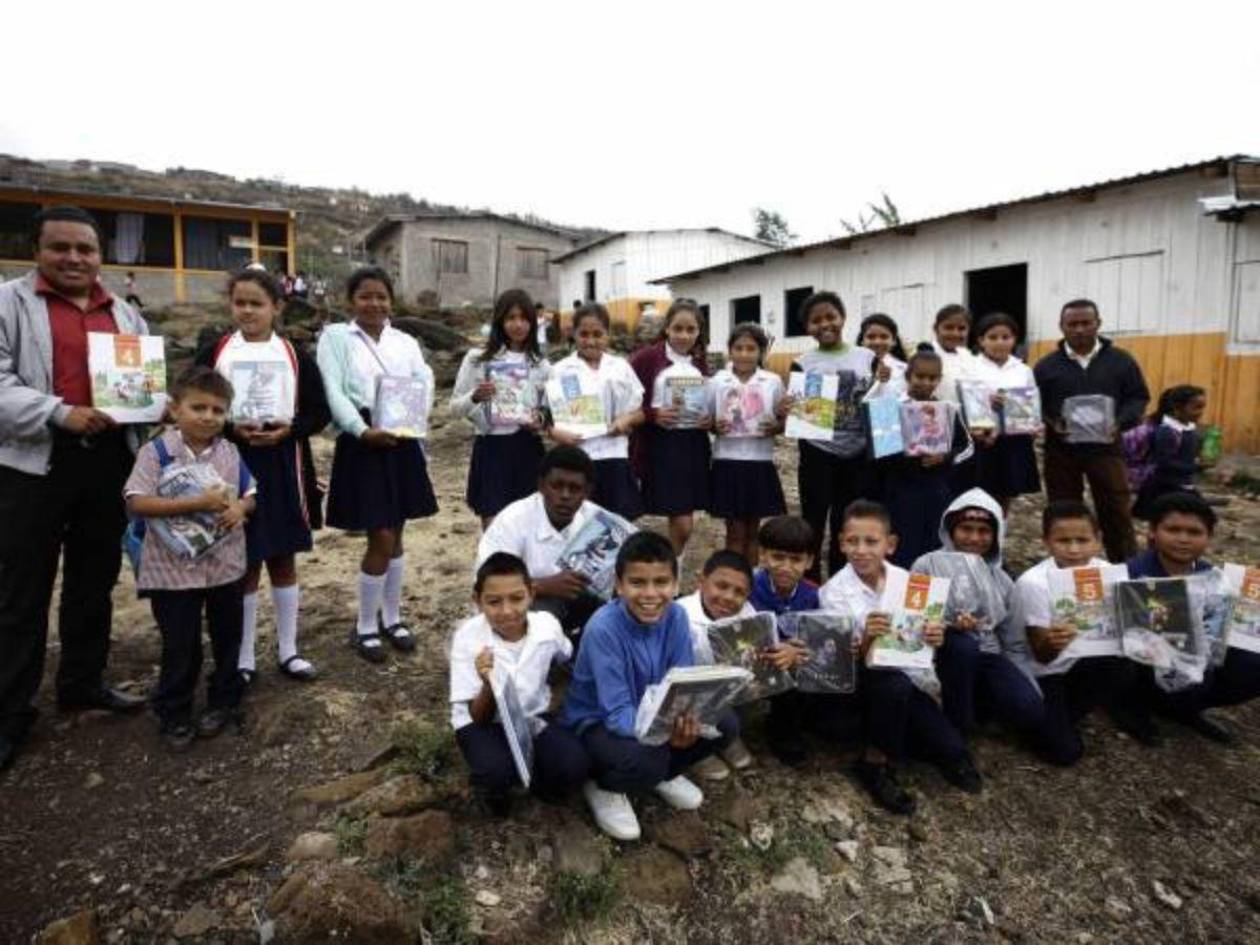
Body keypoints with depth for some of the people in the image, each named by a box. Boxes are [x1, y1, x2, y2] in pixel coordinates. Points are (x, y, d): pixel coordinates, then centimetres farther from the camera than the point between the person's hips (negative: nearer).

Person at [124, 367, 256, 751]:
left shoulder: (229, 452, 1)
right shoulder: (157, 451, -10)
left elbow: (249, 495, 9)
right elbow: (136, 503, -19)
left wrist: (240, 508, -16)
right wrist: (198, 504, -26)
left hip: (225, 565, 3)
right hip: (173, 569, -3)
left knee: (227, 639, 15)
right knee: (180, 647, 7)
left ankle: (223, 701, 34)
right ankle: (174, 715, 25)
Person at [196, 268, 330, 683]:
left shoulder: (294, 355, 3)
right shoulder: (214, 353, 0)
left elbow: (320, 411, 3)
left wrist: (288, 428, -14)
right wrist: (232, 429, -17)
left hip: (283, 465, 1)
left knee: (283, 560, 11)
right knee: (243, 563, 6)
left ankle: (288, 649, 25)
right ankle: (243, 658, 21)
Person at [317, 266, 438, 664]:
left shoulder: (406, 342, 13)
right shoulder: (335, 337, 2)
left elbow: (425, 382, 1)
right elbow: (334, 392, -8)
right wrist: (363, 430, -22)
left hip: (402, 443, 4)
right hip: (362, 444, -4)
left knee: (395, 536, 12)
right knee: (381, 539, -5)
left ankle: (392, 618, 28)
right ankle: (365, 627, 14)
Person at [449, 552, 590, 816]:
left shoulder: (547, 625, -16)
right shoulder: (468, 637, -22)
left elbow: (566, 662, 9)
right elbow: (479, 717, -21)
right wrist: (489, 684, -39)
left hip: (533, 716, 2)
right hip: (482, 722, -2)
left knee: (575, 768, -23)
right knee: (496, 772, -32)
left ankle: (534, 777, 10)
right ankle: (493, 788, 4)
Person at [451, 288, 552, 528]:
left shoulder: (540, 364, 5)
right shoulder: (478, 358, -1)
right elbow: (455, 407, 2)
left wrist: (542, 423, -9)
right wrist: (475, 397, -19)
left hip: (527, 448, 2)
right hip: (490, 447, -2)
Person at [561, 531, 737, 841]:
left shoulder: (676, 616, -15)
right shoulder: (603, 629, -31)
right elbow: (618, 713, -30)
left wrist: (687, 720, -35)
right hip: (596, 721, -5)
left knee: (725, 725, -11)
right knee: (646, 759, -34)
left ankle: (663, 772, 15)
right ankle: (604, 787, 2)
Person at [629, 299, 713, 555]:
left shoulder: (701, 363, 12)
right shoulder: (646, 358, -4)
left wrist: (712, 419, -1)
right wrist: (653, 414, -21)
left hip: (695, 444, 5)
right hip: (662, 444, -5)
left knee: (683, 522, 9)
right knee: (682, 525, -7)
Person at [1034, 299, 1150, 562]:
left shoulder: (1121, 360, 4)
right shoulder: (1046, 365, 4)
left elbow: (1138, 397, 5)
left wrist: (1119, 422, -14)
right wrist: (1052, 423, -17)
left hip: (1106, 447, 0)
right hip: (1060, 450, 0)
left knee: (1117, 510, 4)